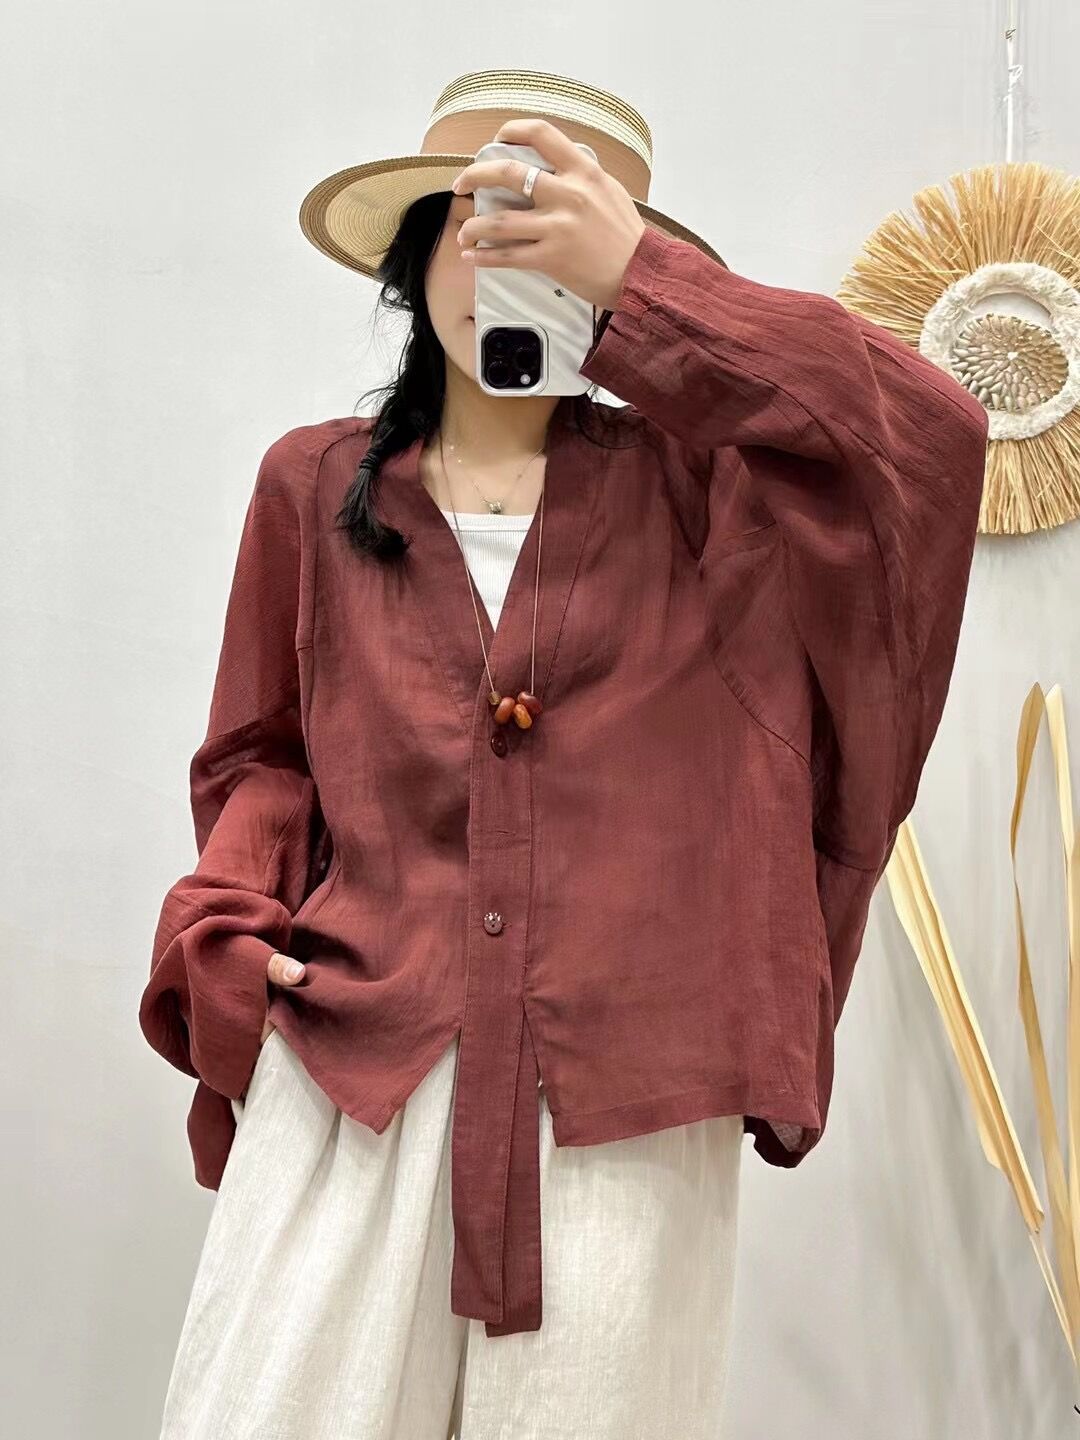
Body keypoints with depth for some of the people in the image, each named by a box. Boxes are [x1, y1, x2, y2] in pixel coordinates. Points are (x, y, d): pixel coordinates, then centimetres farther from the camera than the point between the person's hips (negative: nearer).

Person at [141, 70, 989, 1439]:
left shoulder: (685, 481, 7)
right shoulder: (315, 486, 10)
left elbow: (929, 429, -8)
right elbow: (263, 755, 16)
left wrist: (633, 279, -11)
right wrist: (224, 922, -4)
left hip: (622, 1101, 0)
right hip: (353, 1071, 1)